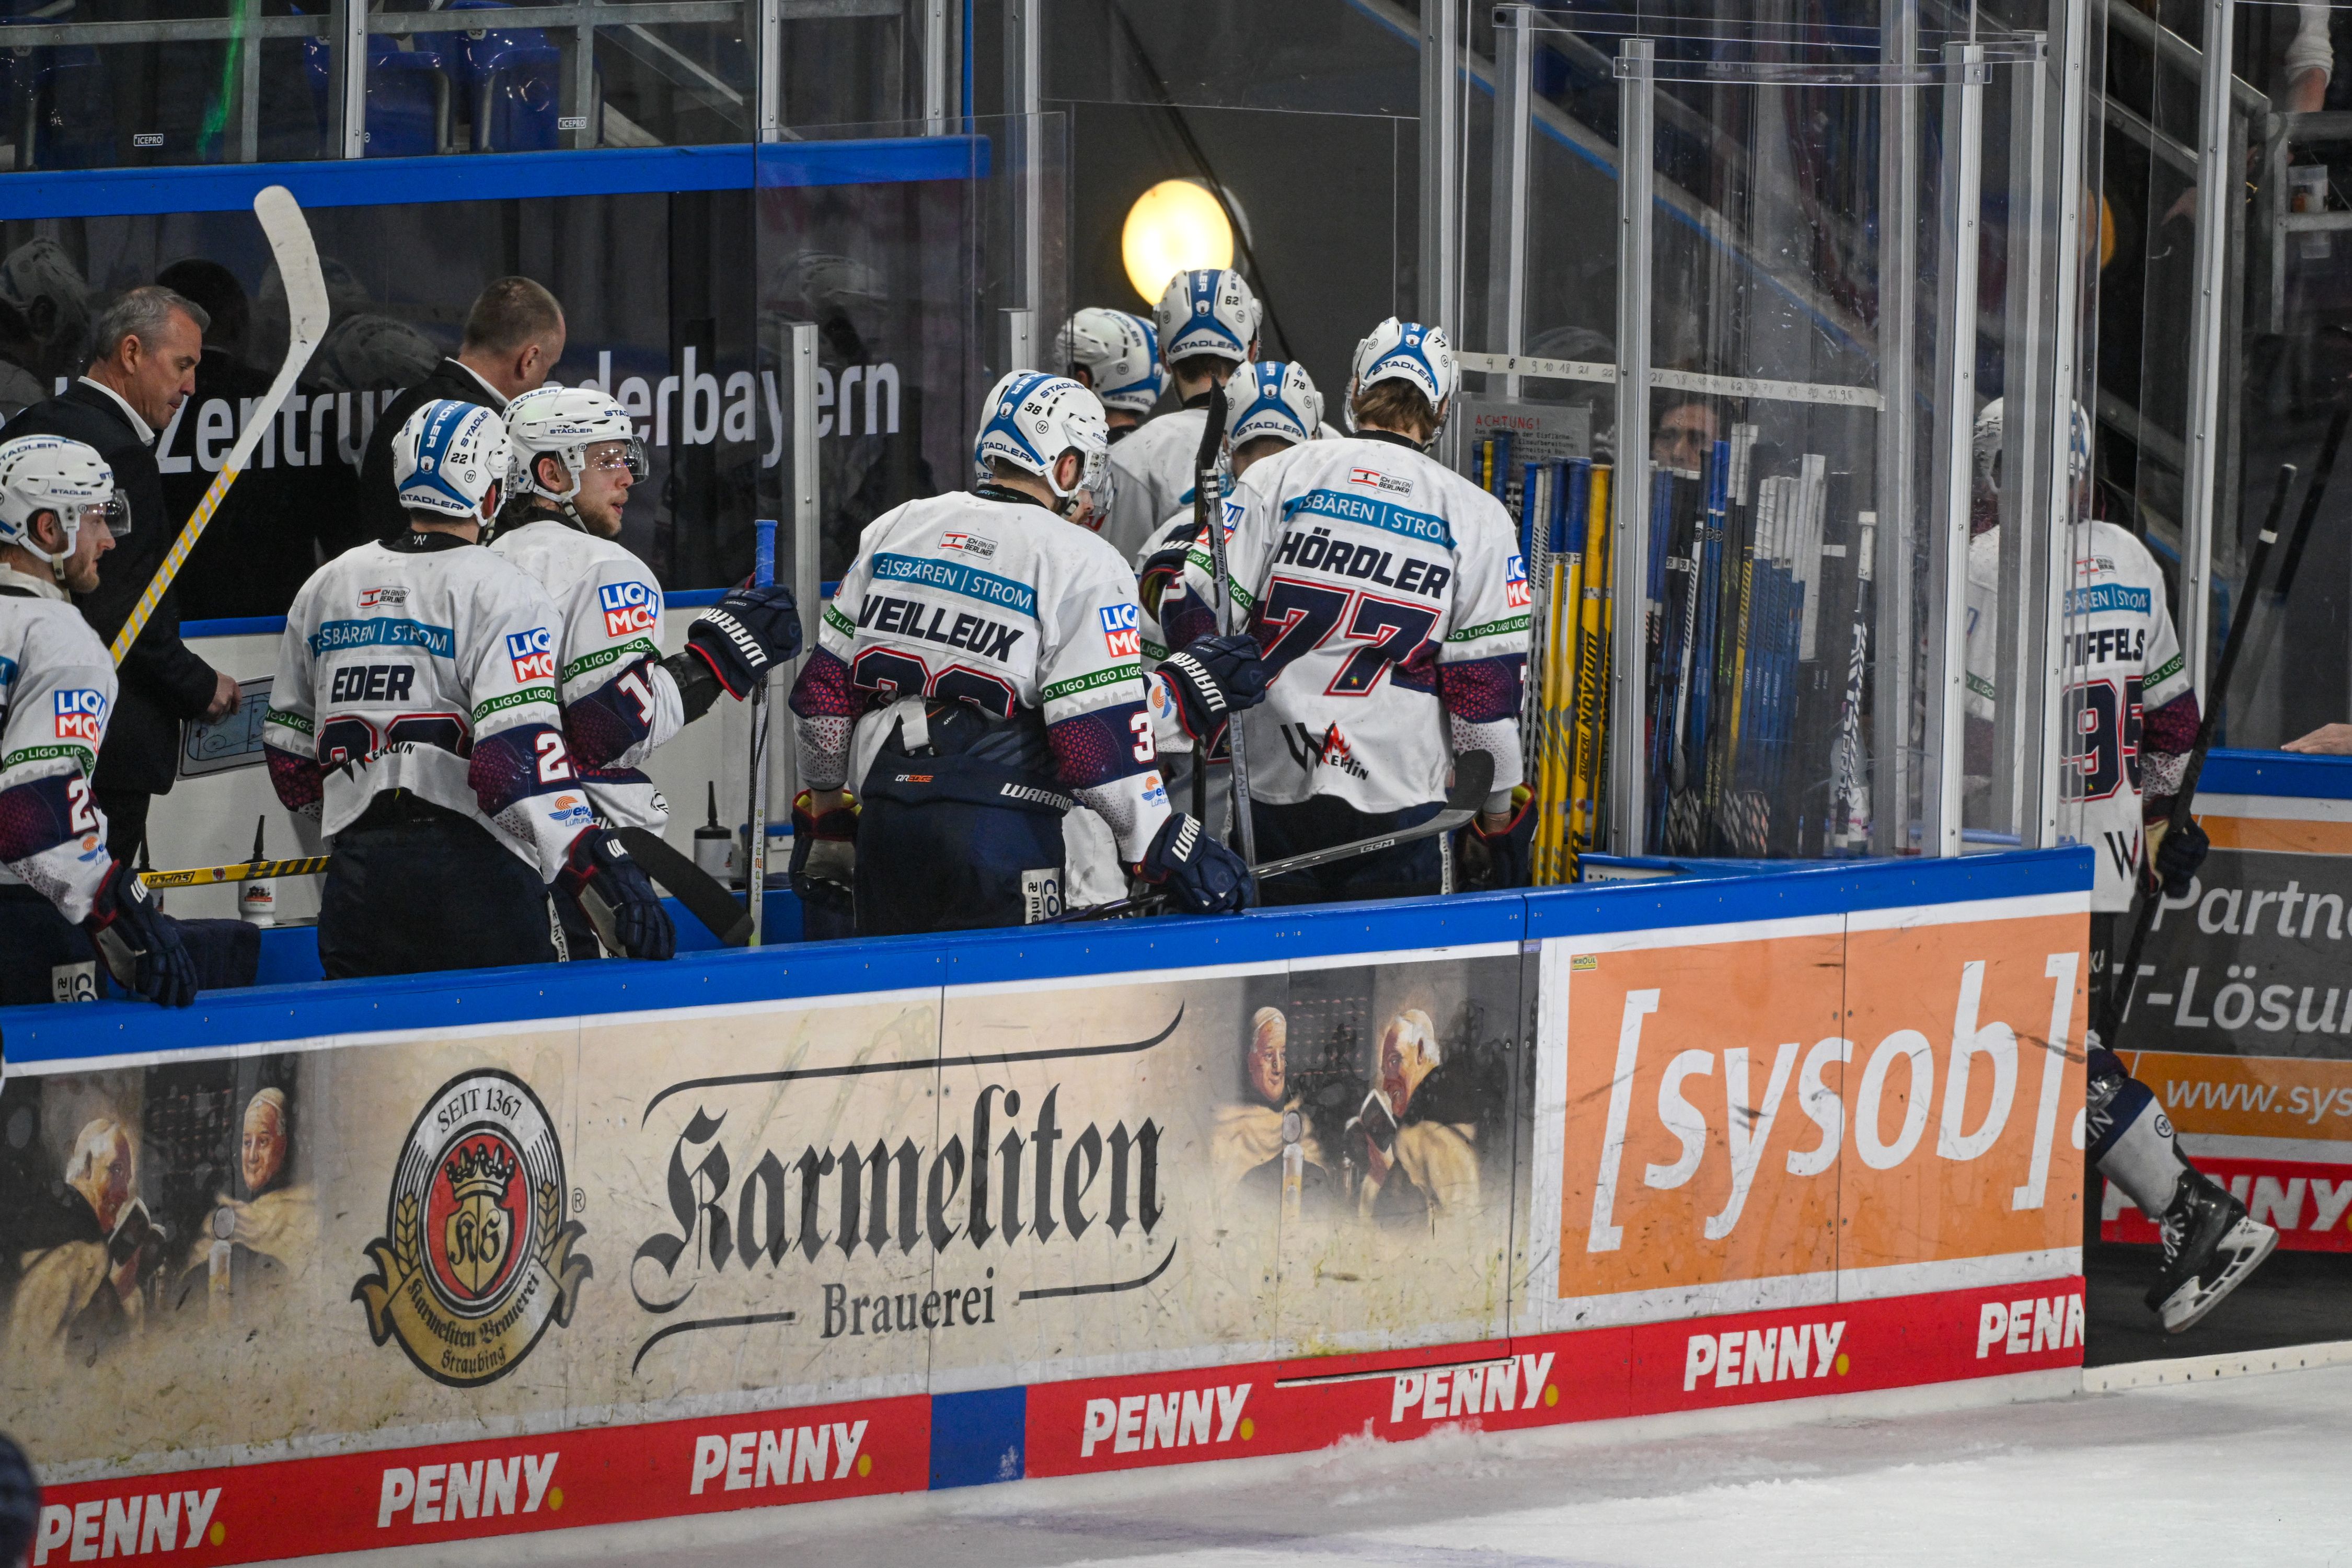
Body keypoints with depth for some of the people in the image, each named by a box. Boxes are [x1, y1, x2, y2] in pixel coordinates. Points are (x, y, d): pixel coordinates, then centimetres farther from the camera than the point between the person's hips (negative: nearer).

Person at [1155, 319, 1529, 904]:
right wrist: (1499, 812, 7)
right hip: (1399, 798, -1)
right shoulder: (1476, 515, 1)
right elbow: (1486, 674, -1)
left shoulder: (1278, 477, 1)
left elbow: (1196, 603, -3)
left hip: (1275, 787, 1)